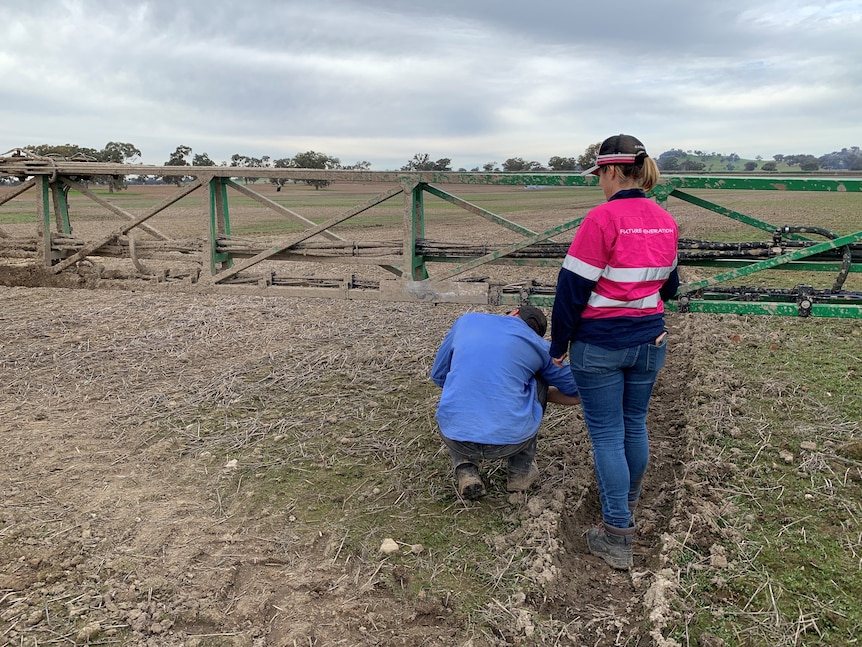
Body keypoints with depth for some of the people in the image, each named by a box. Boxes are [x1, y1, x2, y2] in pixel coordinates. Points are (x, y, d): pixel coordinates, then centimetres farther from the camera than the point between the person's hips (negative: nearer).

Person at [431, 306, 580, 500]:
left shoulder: (466, 320, 12)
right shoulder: (540, 345, 9)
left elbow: (438, 376, 21)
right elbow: (575, 394, 21)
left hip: (457, 438, 1)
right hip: (511, 439, -1)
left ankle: (466, 469, 12)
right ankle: (521, 471, 25)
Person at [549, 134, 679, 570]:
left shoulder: (603, 218, -18)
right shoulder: (665, 221, 4)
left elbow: (573, 287, -16)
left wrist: (558, 345, -6)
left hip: (599, 345, -6)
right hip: (650, 340, 7)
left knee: (607, 434, 2)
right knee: (635, 424, 20)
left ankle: (617, 535, 8)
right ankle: (628, 500, 40)